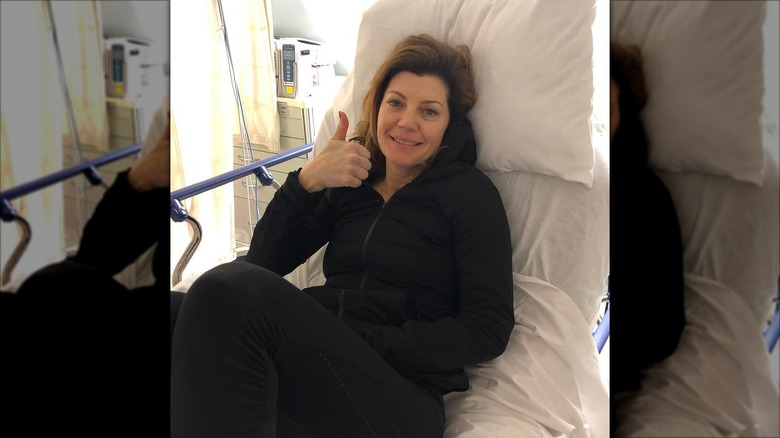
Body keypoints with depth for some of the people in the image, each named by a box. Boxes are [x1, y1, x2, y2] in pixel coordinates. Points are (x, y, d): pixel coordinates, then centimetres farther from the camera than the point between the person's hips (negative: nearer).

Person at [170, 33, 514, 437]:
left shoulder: (469, 193, 7)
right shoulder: (348, 185, 22)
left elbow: (489, 331, -2)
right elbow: (263, 263, 14)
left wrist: (362, 343, -12)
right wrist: (307, 180, -2)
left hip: (401, 397, -4)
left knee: (232, 289, -29)